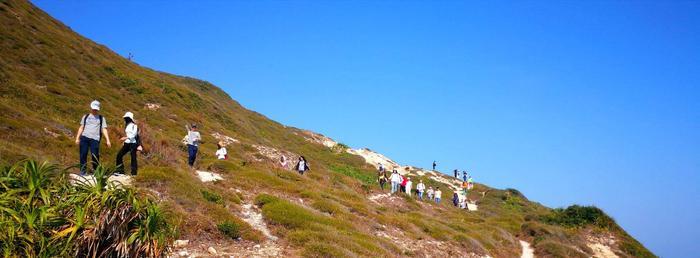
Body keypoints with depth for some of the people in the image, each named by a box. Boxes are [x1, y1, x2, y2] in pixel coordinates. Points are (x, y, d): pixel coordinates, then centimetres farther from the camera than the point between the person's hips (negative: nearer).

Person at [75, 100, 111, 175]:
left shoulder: (101, 118, 16)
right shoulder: (85, 117, 20)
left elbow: (104, 130, 8)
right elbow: (81, 128, 17)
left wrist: (108, 140, -3)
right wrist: (77, 138, 8)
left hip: (95, 139, -2)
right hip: (84, 138, 2)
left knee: (95, 155, -11)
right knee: (83, 155, -4)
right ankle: (82, 171, 4)